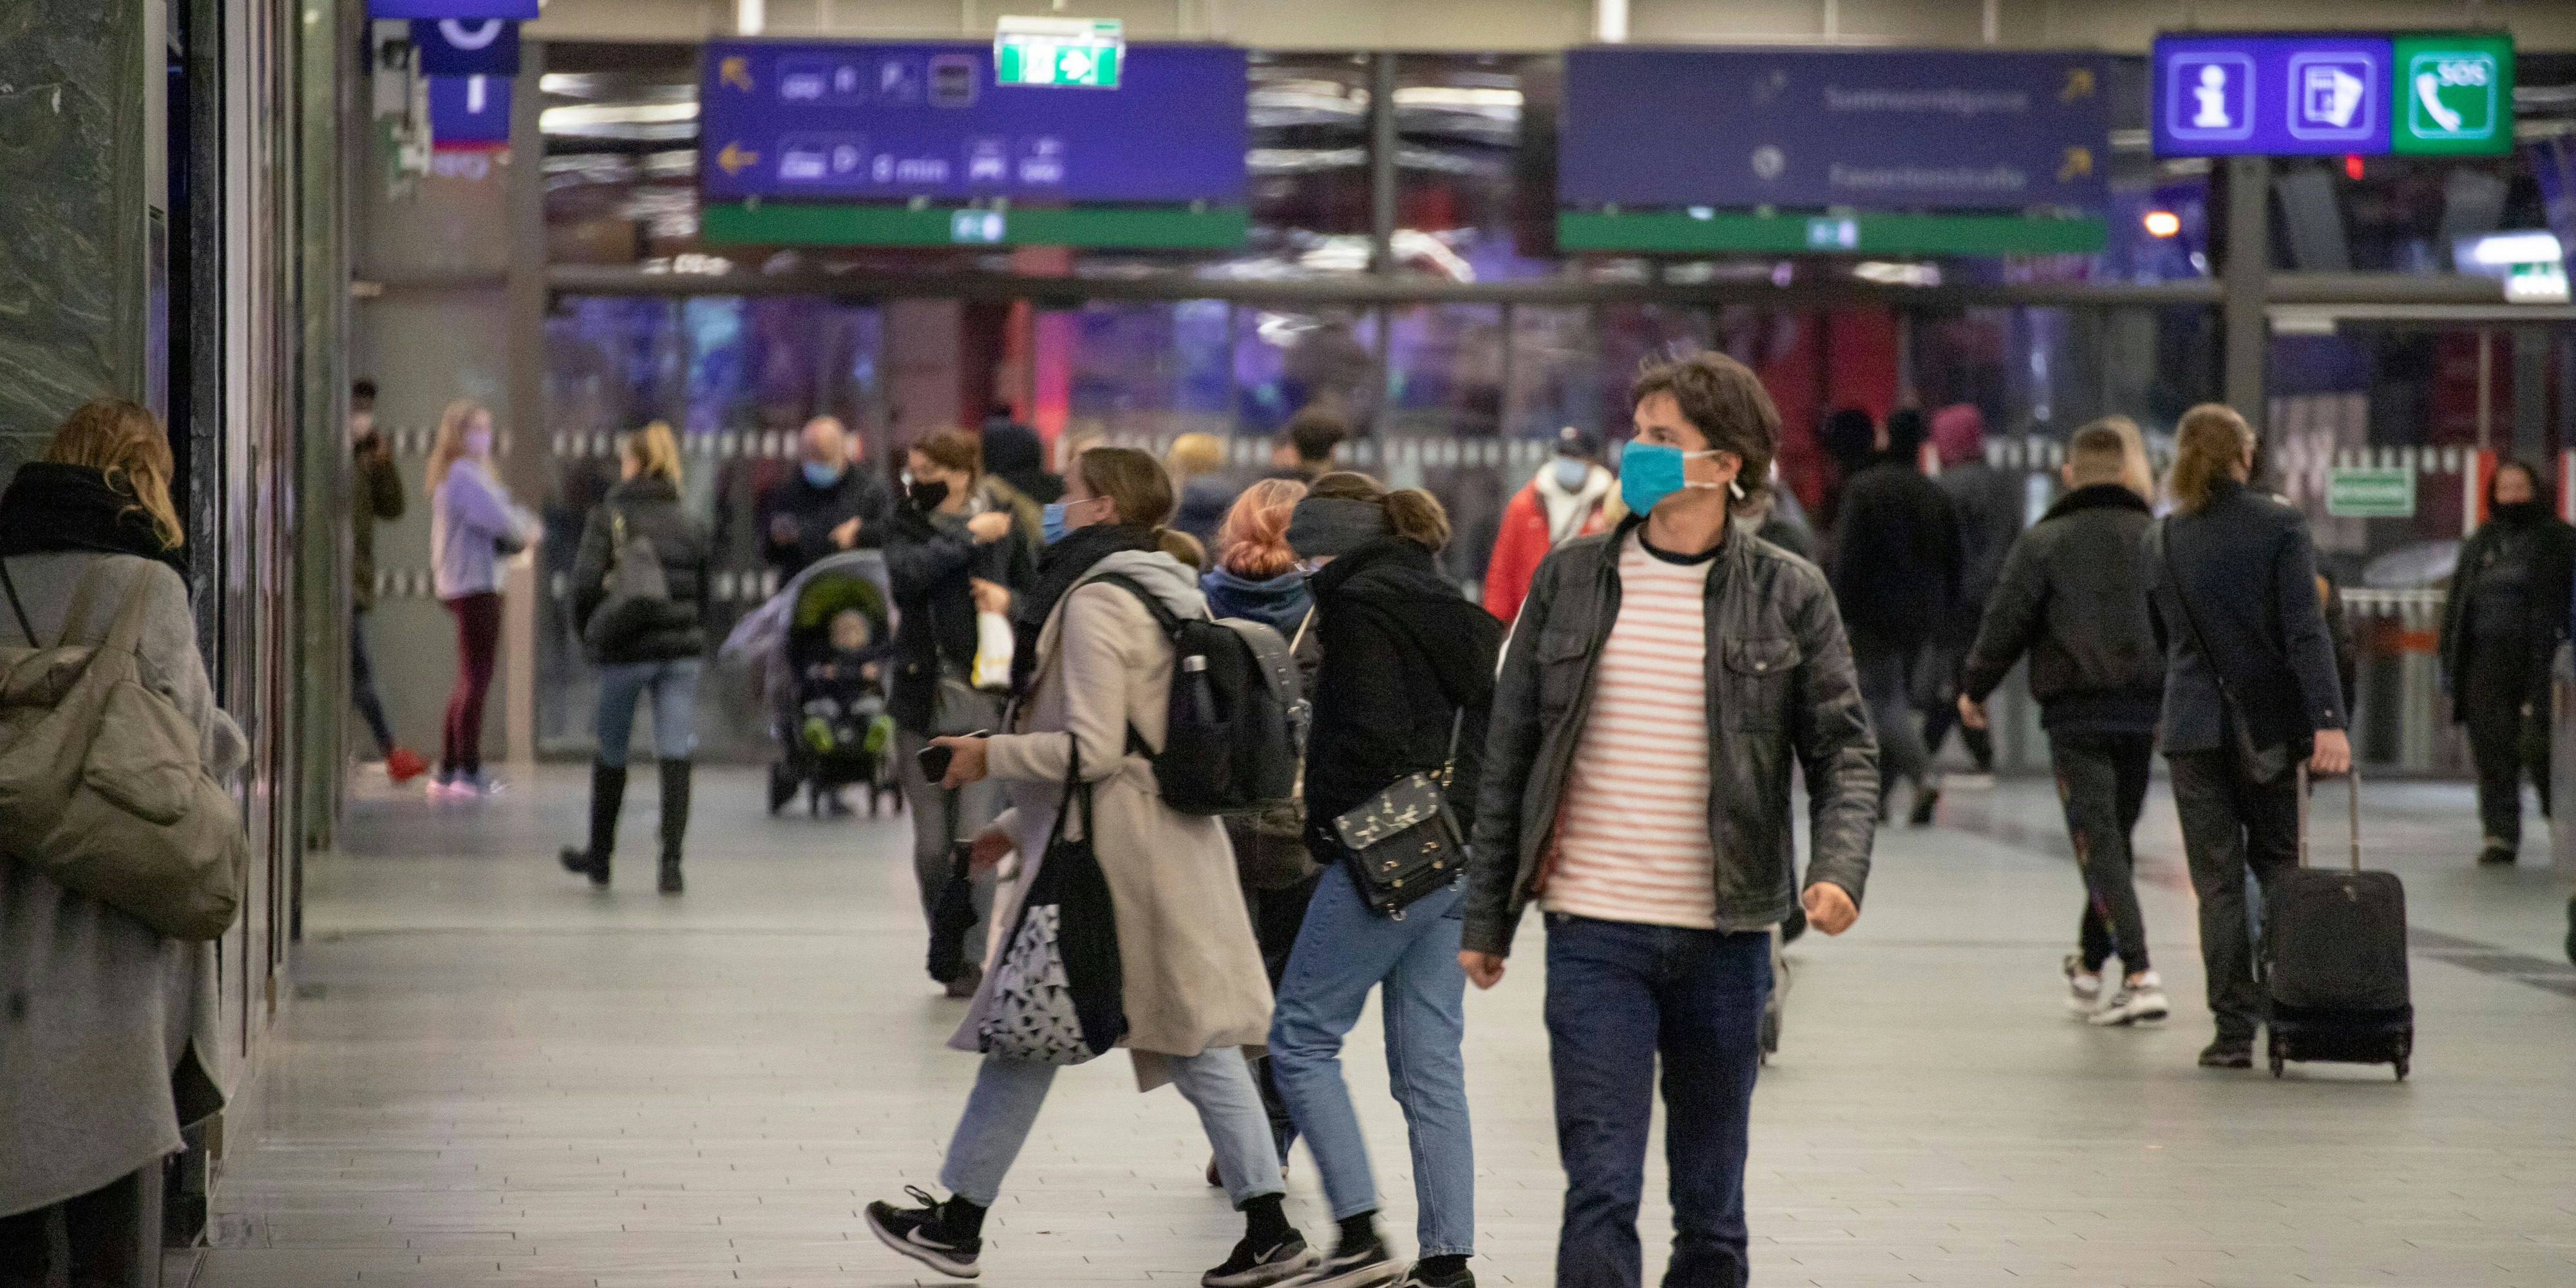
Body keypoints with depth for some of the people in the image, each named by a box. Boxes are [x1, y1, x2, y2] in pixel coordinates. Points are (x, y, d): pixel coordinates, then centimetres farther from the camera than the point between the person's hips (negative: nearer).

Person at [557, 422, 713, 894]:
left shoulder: (609, 516, -3)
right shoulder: (688, 524, 8)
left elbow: (587, 582, -12)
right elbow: (707, 595, 9)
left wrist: (587, 633, 3)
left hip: (626, 650, -2)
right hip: (682, 650, 2)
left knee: (611, 755, 14)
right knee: (675, 757, -2)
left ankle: (600, 856, 28)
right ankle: (671, 862, -12)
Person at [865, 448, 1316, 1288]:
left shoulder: (1095, 601, -13)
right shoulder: (1171, 591, 16)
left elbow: (1092, 750, -20)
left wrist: (991, 757, -7)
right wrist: (1021, 825, 23)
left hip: (1106, 854, -9)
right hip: (1178, 841, 9)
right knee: (1195, 1040, 6)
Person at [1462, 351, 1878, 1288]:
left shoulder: (1789, 596, 1)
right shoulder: (1570, 579, 4)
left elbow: (1843, 750, 3)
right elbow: (1510, 755, 8)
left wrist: (1837, 868, -17)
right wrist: (1486, 919, 7)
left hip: (1726, 938, 1)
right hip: (1594, 936, 0)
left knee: (1712, 1206, 11)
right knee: (1601, 1194, -8)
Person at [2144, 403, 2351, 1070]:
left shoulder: (2160, 542, 5)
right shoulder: (2280, 525, -6)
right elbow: (2305, 631, -14)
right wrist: (2327, 720, -19)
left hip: (2194, 726, 2)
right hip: (2272, 721, -1)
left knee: (2218, 882, 3)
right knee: (2279, 865, 13)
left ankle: (2234, 1030, -1)